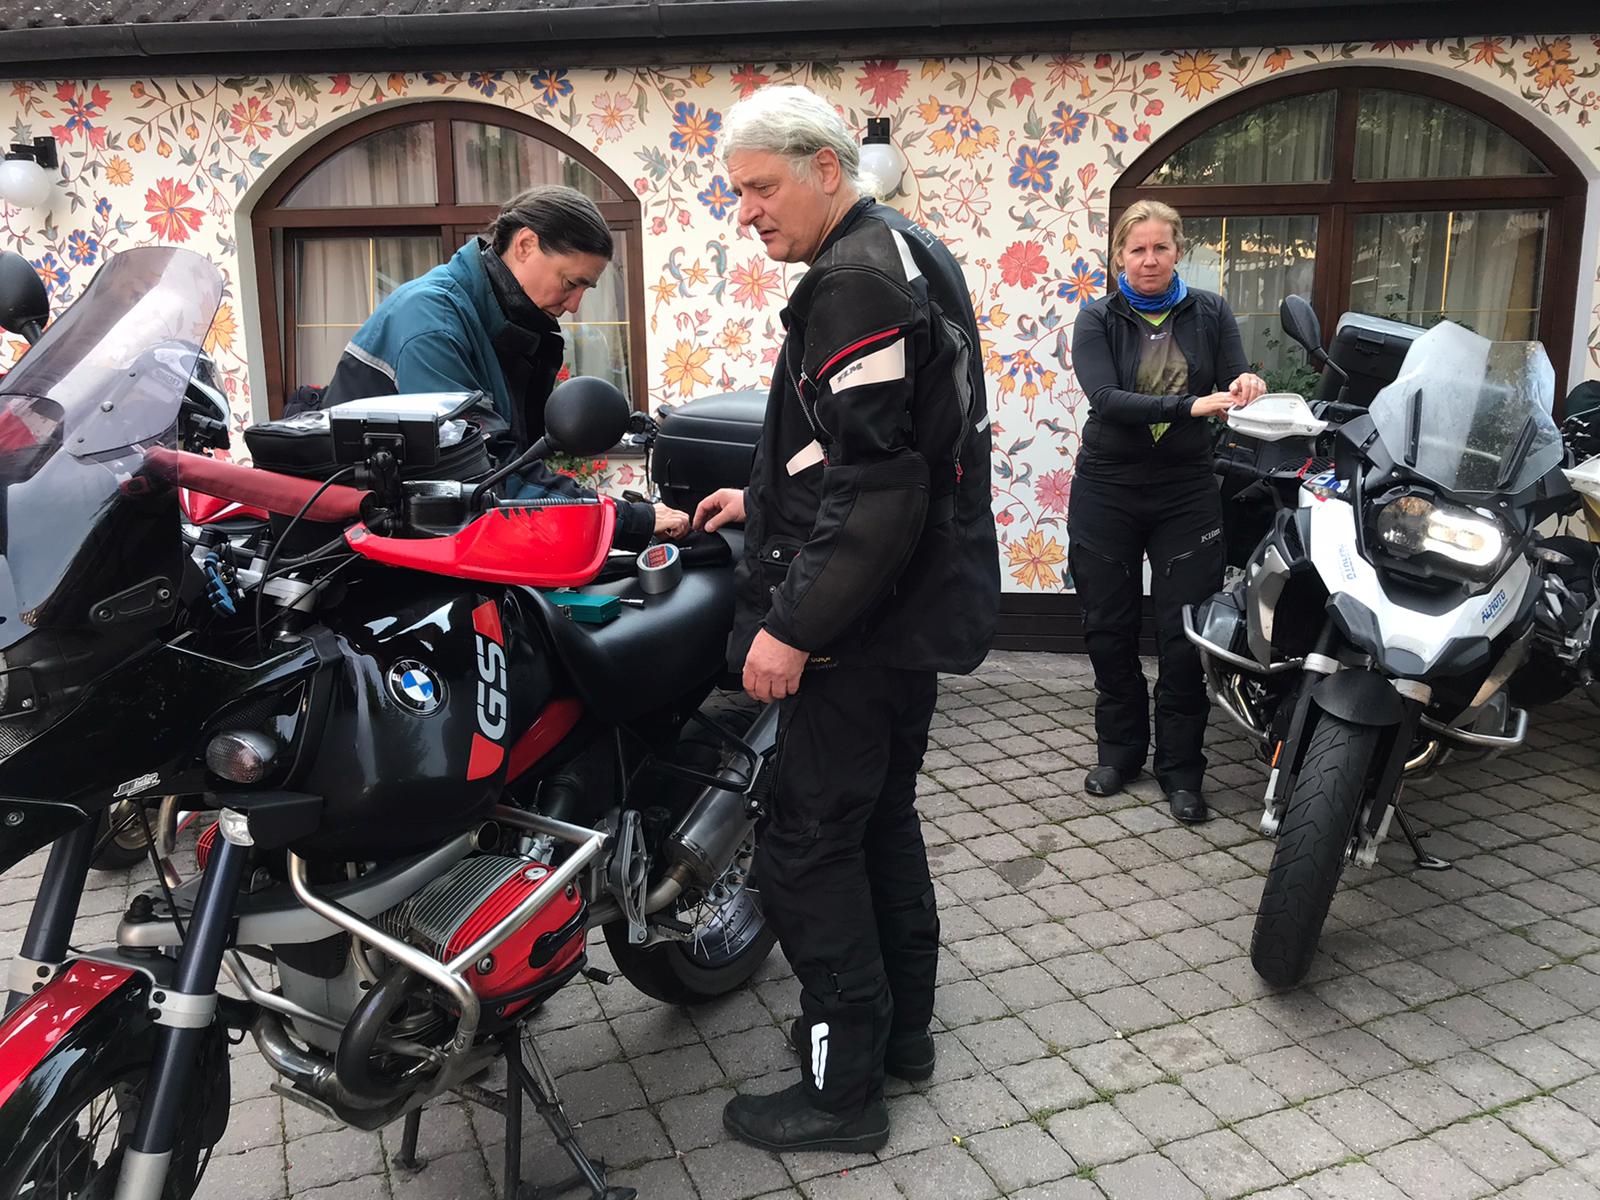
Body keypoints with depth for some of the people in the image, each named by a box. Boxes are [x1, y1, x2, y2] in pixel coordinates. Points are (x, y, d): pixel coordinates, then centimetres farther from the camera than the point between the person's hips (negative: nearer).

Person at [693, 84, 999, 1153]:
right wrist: (768, 501, 23)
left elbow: (873, 483, -25)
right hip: (920, 605, 11)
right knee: (882, 816, 20)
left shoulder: (858, 279, -17)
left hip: (864, 623, -11)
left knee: (809, 845, -1)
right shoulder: (910, 253, 16)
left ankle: (845, 1087, 12)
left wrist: (794, 625, -24)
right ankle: (901, 1025, 34)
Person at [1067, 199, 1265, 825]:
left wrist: (1245, 388, -23)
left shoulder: (1210, 313, 6)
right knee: (1109, 628, 8)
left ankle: (1180, 767, 11)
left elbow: (1235, 386, 2)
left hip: (1187, 492, 1)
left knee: (1183, 635, -1)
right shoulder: (1098, 320, 0)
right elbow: (1106, 399, -16)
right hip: (1107, 491, 0)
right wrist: (1191, 406, -29)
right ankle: (1119, 749, 26)